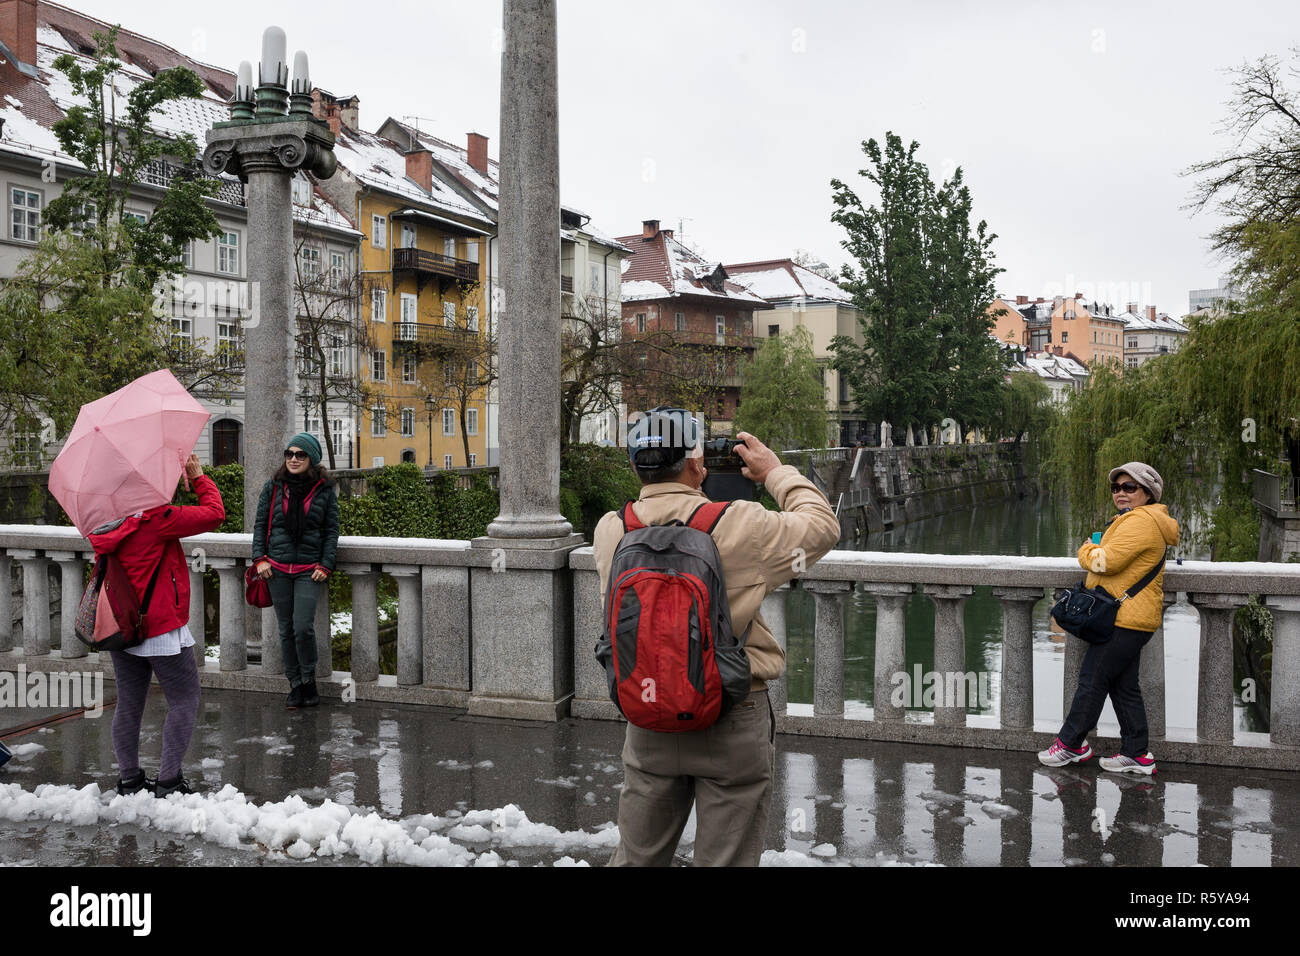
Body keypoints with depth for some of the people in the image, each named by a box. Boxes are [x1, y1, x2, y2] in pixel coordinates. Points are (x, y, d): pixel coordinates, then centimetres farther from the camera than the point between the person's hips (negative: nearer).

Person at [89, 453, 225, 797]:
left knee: (128, 704, 14)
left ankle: (129, 779, 21)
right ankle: (168, 780, 2)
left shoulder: (107, 522, 5)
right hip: (162, 627, -8)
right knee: (184, 701, 3)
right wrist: (198, 477, -3)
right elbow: (214, 514, -18)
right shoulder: (156, 519, -19)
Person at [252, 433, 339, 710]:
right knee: (286, 629, 6)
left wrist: (325, 565, -4)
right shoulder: (273, 486, 6)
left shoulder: (325, 489, 2)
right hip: (277, 568, 2)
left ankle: (308, 680, 10)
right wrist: (260, 558, 0)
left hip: (309, 570, -2)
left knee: (303, 627, -12)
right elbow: (260, 524, 10)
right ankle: (295, 685, 17)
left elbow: (332, 529, 4)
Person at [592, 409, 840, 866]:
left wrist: (690, 493, 18)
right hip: (732, 723, -3)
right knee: (725, 859, 11)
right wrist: (777, 472, 10)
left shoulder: (610, 530, -6)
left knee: (636, 857, 18)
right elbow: (822, 527, -2)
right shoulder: (738, 525, -17)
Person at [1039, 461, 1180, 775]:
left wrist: (1087, 550, -2)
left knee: (1092, 680, -1)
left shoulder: (1140, 521, -16)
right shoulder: (1133, 519, 20)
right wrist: (1094, 551, 7)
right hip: (1129, 617, 11)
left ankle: (1071, 743, 11)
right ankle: (1136, 754, 19)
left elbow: (1108, 561, -22)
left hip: (1125, 620, -11)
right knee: (1123, 686, 13)